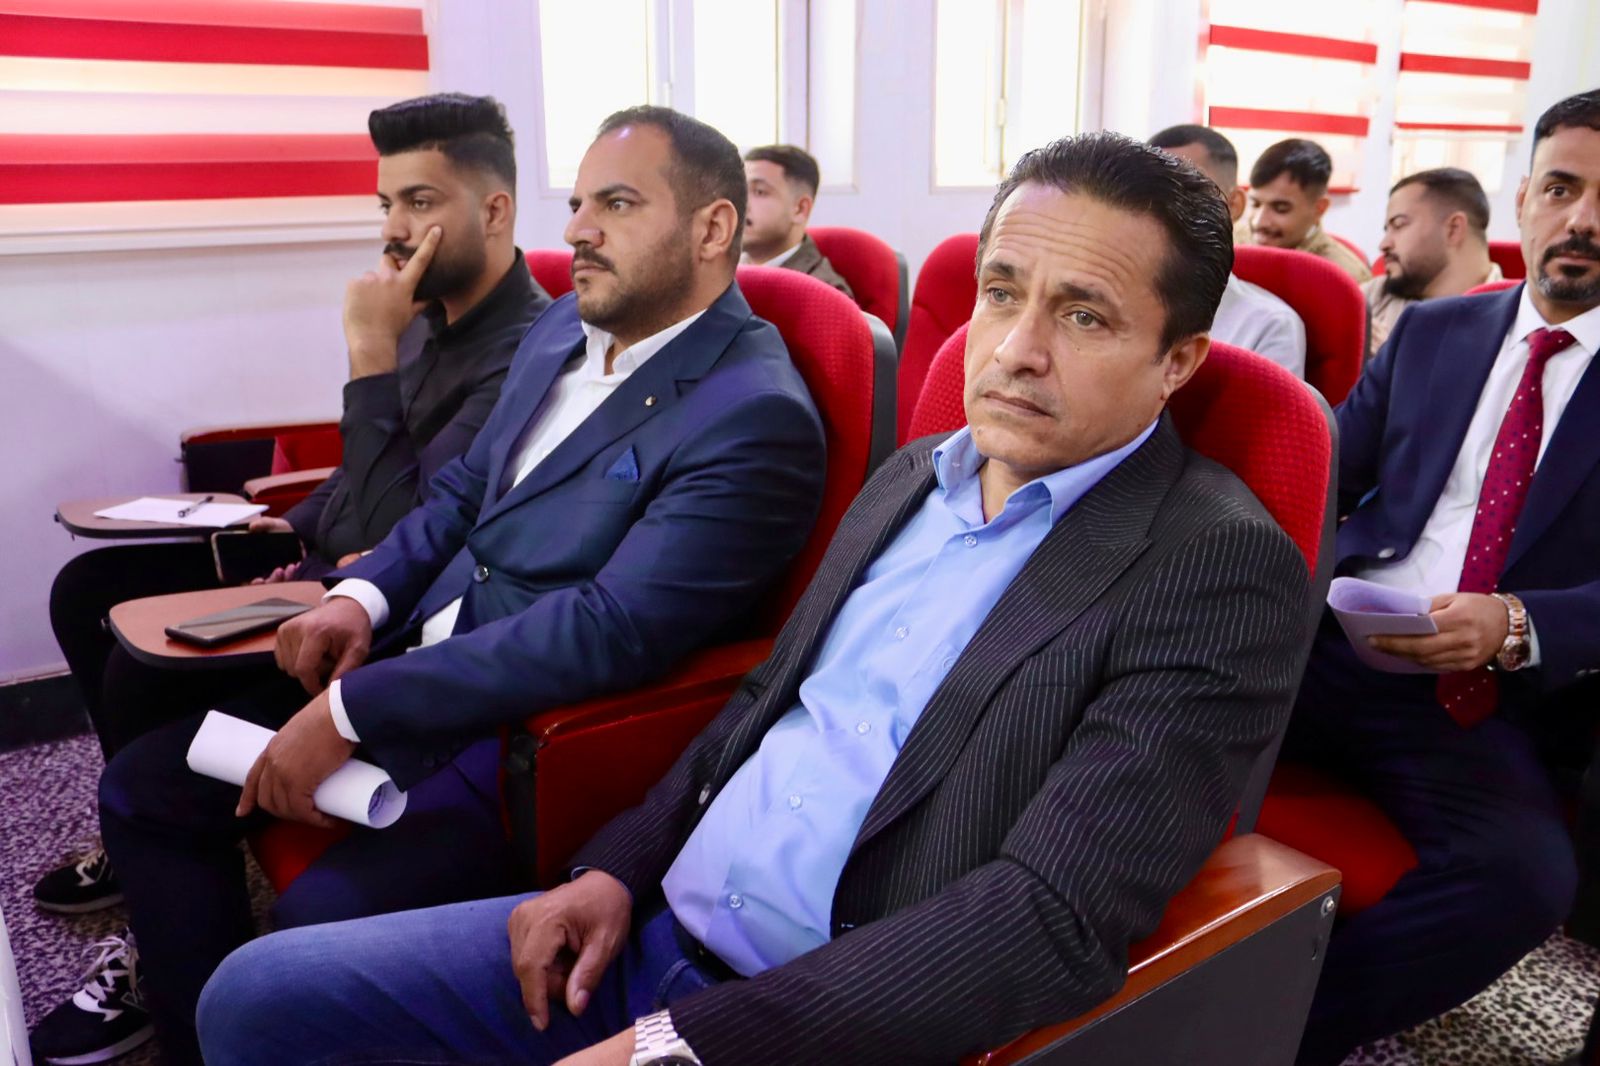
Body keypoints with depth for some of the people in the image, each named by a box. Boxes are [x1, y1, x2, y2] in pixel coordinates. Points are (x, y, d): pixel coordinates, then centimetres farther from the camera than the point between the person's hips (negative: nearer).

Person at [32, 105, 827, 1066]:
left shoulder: (758, 420, -18)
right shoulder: (567, 328, 10)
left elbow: (611, 628, -26)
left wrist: (353, 714, -23)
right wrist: (362, 595, -1)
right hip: (410, 657, 9)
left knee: (319, 919, -27)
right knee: (144, 786, 8)